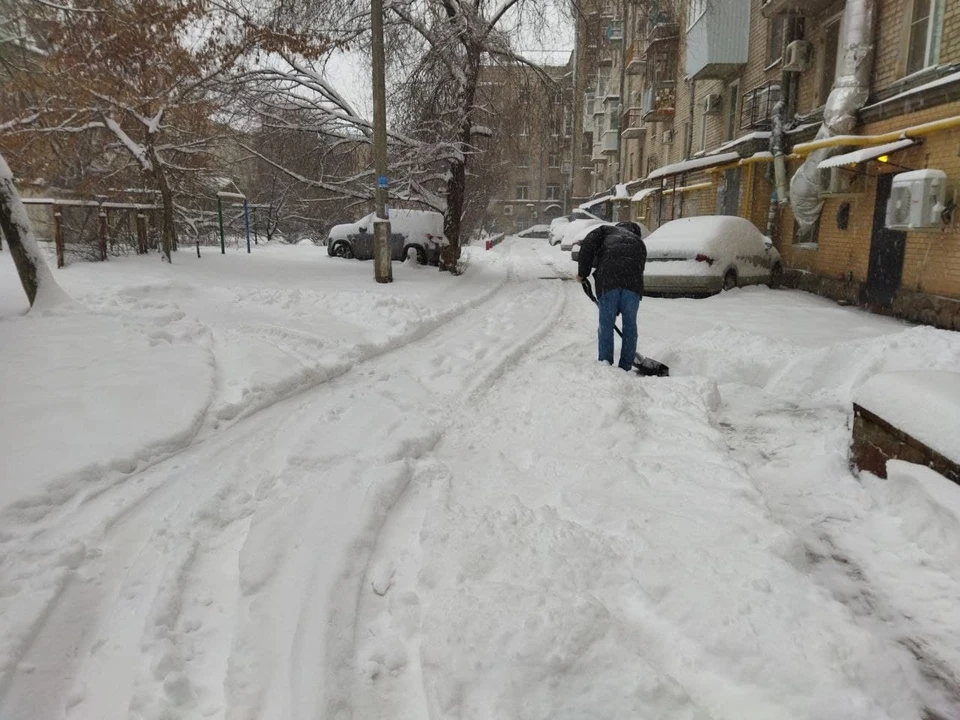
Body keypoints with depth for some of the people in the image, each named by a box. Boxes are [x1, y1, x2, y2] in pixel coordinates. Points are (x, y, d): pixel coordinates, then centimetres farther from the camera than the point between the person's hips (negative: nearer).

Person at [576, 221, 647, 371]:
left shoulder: (607, 229, 29)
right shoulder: (639, 242, 35)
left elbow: (588, 245, 8)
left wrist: (582, 273, 13)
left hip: (608, 279, -2)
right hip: (633, 281, 2)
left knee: (606, 324, 6)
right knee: (630, 324, 12)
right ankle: (626, 367, 16)